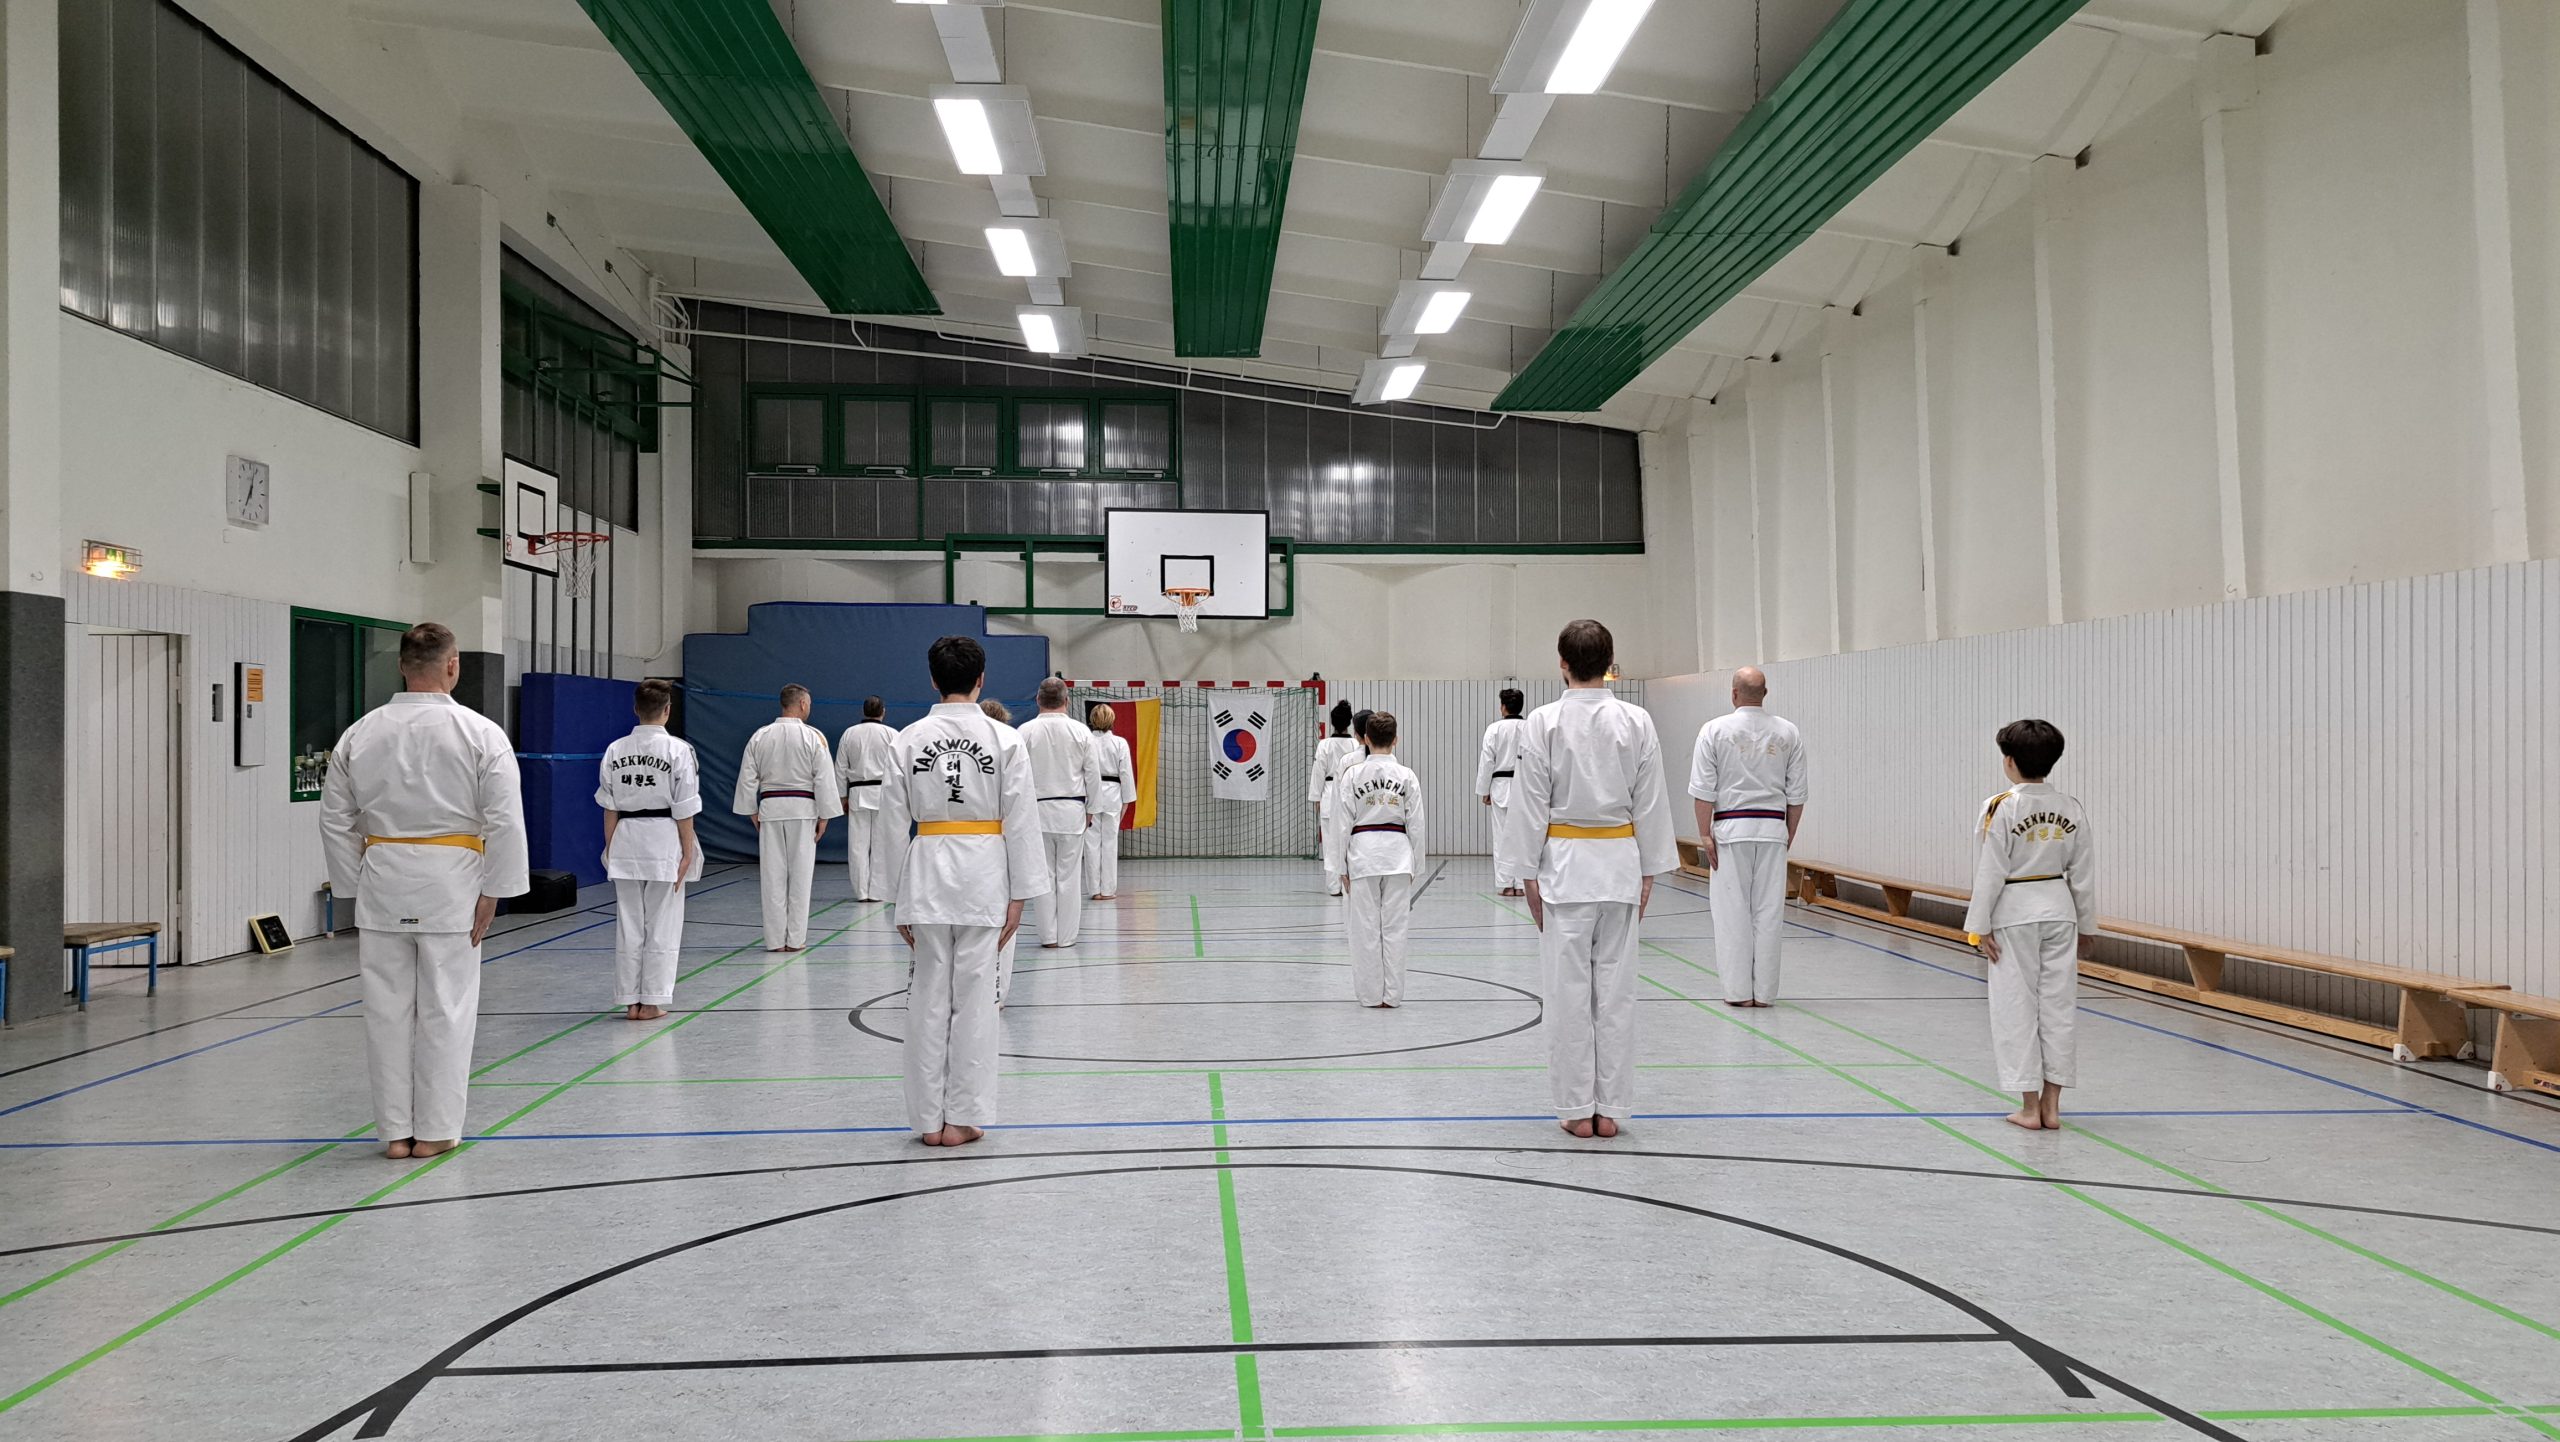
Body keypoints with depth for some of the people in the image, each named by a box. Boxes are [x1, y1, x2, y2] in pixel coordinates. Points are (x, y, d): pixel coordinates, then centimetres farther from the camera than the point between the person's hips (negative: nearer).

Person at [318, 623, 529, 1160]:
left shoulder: (360, 734, 4)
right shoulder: (481, 734, -7)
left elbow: (335, 820, 8)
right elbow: (505, 821, -9)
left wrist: (355, 887, 15)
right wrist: (492, 891, -3)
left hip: (382, 884, 3)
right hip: (450, 886, -3)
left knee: (388, 1009, 9)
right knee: (446, 1008, 5)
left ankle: (395, 1130, 17)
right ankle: (435, 1131, 11)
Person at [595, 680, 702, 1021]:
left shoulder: (615, 750, 2)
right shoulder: (678, 750, -9)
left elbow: (609, 808, 5)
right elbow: (683, 810, -8)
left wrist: (611, 849, 13)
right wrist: (688, 852, -3)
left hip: (625, 840, 3)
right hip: (664, 841, -3)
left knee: (628, 925, 10)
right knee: (661, 925, 5)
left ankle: (630, 1001, 14)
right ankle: (652, 1002, 8)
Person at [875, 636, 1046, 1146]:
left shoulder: (908, 740, 1)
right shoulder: (1005, 739, -3)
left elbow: (893, 823, 3)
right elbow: (1022, 821, -3)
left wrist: (899, 898, 11)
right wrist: (1018, 895, 3)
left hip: (926, 872, 2)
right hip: (984, 873, -1)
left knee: (929, 995, 8)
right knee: (973, 997, 5)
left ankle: (930, 1119, 14)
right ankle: (962, 1118, 10)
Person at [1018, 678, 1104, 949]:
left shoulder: (1025, 731, -7)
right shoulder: (1080, 731, -4)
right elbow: (1093, 774, 1)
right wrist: (1090, 809, 13)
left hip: (1037, 810, 0)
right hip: (1072, 812, 0)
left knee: (1043, 875, 7)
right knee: (1069, 875, 6)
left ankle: (1048, 935, 10)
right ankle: (1066, 935, 10)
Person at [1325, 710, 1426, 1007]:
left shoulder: (1352, 775, -6)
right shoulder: (1407, 777, -2)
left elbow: (1341, 824, -4)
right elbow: (1415, 825, 2)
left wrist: (1341, 866, 4)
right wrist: (1414, 867, 11)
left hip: (1362, 852, -1)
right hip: (1397, 853, 1)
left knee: (1366, 927, 6)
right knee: (1394, 927, 6)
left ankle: (1371, 993, 10)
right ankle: (1392, 994, 10)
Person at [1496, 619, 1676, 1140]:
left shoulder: (1543, 723, -8)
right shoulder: (1637, 722, -1)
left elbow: (1531, 805, -6)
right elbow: (1651, 804, 3)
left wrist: (1529, 874, 2)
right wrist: (1648, 873, 11)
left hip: (1564, 864, -2)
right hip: (1620, 863, 3)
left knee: (1569, 988, 4)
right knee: (1616, 988, 7)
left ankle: (1578, 1109, 9)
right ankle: (1610, 1110, 13)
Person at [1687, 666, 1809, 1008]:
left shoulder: (1715, 730, -5)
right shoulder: (1788, 732, 2)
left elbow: (1703, 789, -7)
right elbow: (1797, 793, 5)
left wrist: (1705, 834, -2)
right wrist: (1789, 834, 15)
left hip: (1731, 829, -2)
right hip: (1772, 829, 2)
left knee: (1733, 912, 3)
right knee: (1768, 913, 6)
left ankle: (1739, 991, 5)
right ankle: (1764, 992, 10)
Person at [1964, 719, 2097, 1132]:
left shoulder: (2002, 808, -13)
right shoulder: (2072, 808, 1)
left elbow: (1991, 872, -12)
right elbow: (2083, 873, 6)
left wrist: (1979, 926, -6)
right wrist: (2086, 926, 16)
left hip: (2014, 913, -4)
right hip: (2059, 911, 5)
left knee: (2017, 1008, 4)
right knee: (2057, 1005, 10)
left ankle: (2029, 1107, 7)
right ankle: (2051, 1105, 14)